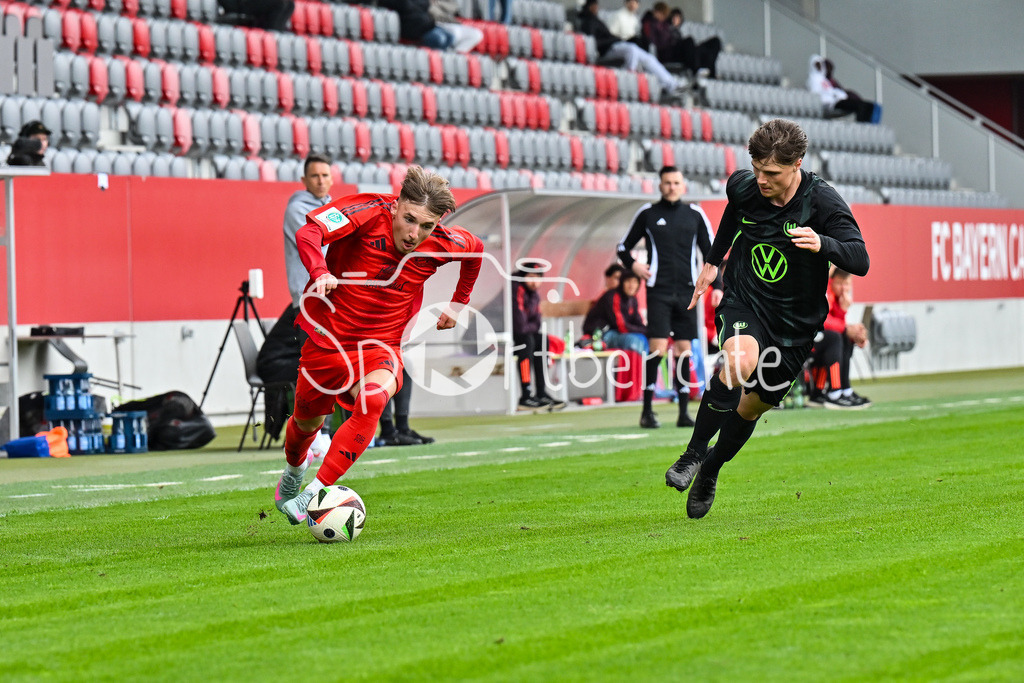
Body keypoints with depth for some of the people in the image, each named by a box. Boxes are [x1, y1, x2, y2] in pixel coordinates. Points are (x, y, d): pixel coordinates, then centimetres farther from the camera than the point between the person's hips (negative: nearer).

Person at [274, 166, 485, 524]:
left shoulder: (442, 243, -11)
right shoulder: (370, 212, -21)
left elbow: (476, 249, 13)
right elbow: (308, 233, -33)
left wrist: (457, 303, 16)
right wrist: (320, 272, -51)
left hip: (381, 344, 0)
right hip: (328, 335, 0)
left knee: (373, 401, -31)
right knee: (308, 419, 17)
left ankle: (315, 492, -29)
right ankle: (294, 469, 54)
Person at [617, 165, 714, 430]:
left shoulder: (695, 214, 9)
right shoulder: (647, 214, 4)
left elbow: (710, 251, 13)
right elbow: (624, 246, 13)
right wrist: (633, 265, -7)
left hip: (686, 291, 2)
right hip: (659, 290, -2)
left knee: (684, 349, 2)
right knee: (657, 348, -12)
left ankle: (684, 413, 6)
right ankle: (647, 411, -6)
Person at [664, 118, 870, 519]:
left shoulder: (822, 203, -20)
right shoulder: (743, 186, -9)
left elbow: (860, 261, -26)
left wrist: (823, 244, -45)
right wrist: (713, 260, 27)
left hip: (795, 321, 0)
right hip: (744, 302, 0)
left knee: (753, 406, 9)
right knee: (740, 360, -33)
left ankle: (710, 471, 37)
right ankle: (694, 453, -19)